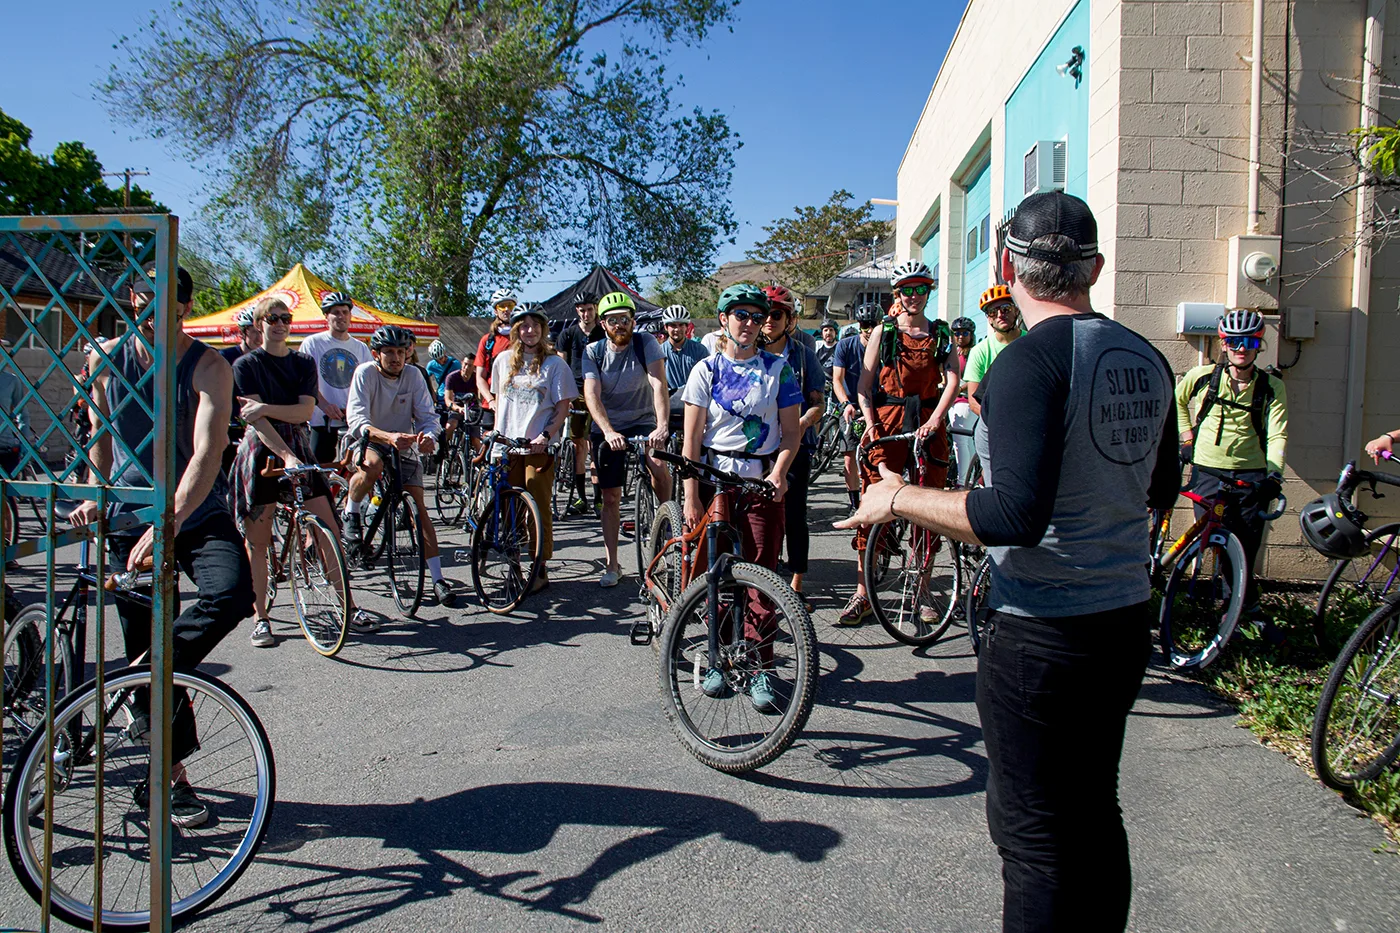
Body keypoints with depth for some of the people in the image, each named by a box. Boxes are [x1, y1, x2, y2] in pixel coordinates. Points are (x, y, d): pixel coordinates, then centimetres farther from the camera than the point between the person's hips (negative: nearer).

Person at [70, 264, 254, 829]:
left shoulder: (208, 367, -12)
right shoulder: (105, 359, 0)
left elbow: (206, 454, -24)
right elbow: (101, 436, 16)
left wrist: (167, 525, -34)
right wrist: (94, 497, 5)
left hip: (199, 516, -2)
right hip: (130, 521, 2)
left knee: (232, 594, -32)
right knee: (148, 644, 4)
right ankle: (175, 779, 19)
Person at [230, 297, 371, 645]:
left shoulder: (303, 363, 11)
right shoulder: (245, 365, 1)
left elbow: (304, 411, -4)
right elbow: (256, 419, -11)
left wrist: (265, 407, -20)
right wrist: (286, 454, -24)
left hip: (299, 447, 3)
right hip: (262, 450, -2)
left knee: (328, 530, -5)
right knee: (257, 540, 1)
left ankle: (349, 607, 2)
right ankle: (260, 617, 13)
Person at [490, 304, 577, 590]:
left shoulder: (554, 363, -1)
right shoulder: (504, 360, 10)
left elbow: (563, 408, -2)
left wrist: (546, 435, -15)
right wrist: (497, 434, 11)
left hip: (539, 446, -4)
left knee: (539, 509, -2)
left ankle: (540, 569, 6)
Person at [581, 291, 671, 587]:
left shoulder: (646, 345, -11)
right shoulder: (593, 352, -7)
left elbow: (659, 385, -24)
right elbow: (592, 395, -19)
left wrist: (662, 426, -41)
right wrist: (608, 431, -37)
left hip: (643, 422, -1)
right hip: (606, 430, 2)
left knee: (657, 464, -31)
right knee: (610, 498, 3)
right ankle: (612, 565, 14)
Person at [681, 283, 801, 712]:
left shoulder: (777, 368, 5)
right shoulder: (707, 370, 4)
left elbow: (791, 431, 4)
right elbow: (692, 438, 0)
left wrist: (779, 473, -13)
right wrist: (691, 498, -6)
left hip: (762, 482, 0)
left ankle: (758, 669, 5)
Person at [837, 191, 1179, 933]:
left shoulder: (1033, 359, -19)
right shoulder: (1145, 359, 5)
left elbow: (1017, 514, -28)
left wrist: (900, 499, -16)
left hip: (1041, 633, -8)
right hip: (1128, 620, 8)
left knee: (1033, 833, 5)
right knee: (1094, 810, 22)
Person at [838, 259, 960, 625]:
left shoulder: (941, 335, 10)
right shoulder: (883, 332, 7)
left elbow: (952, 381, -3)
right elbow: (864, 385, 3)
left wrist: (934, 420, -19)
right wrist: (869, 422, -13)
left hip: (928, 425, 2)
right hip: (887, 423, -1)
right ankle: (862, 593, 0)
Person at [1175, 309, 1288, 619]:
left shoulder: (1272, 387, 3)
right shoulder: (1202, 377, 2)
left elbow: (1277, 435, -5)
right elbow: (1177, 401, 22)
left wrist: (1274, 474, -20)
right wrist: (1187, 439, 13)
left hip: (1252, 476, 1)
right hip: (1208, 472, 0)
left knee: (1247, 547, 0)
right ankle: (1251, 606, 9)